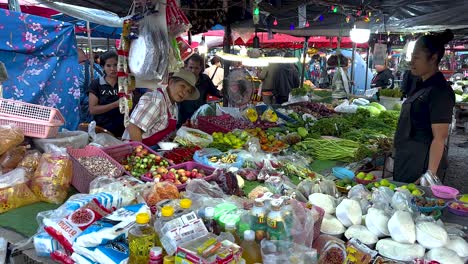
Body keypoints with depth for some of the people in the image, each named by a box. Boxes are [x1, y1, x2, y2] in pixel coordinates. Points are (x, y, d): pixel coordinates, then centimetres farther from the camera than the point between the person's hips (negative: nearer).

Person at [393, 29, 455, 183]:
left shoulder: (440, 91, -16)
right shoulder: (422, 85, 11)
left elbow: (440, 138, -21)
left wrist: (430, 175, -25)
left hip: (422, 164, -9)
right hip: (406, 159, 9)